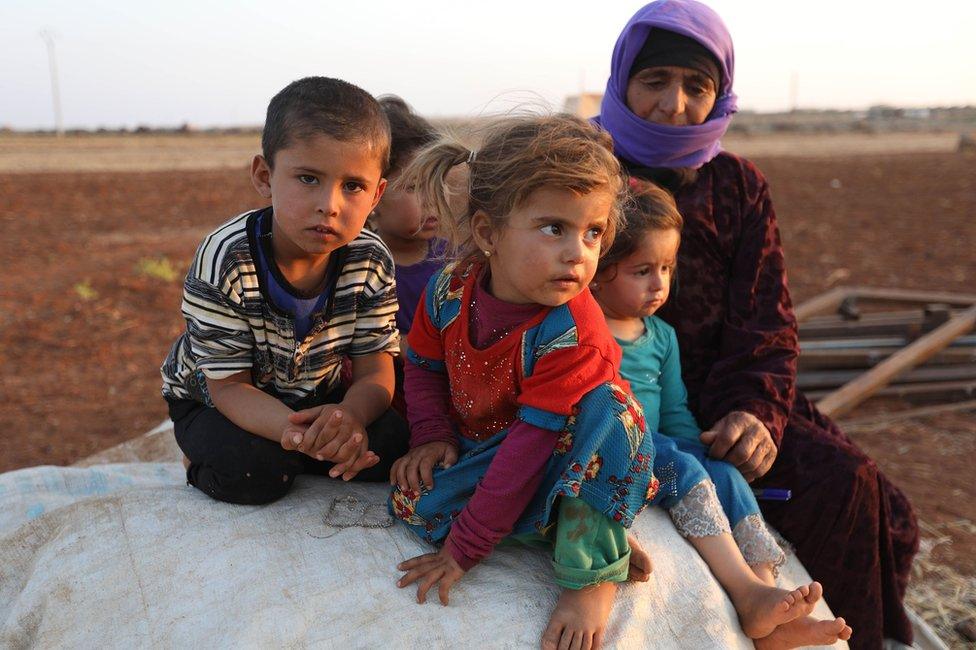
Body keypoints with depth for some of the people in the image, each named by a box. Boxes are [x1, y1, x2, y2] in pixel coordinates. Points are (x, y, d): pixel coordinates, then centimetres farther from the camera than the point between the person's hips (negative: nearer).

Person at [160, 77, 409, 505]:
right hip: (210, 398, -3)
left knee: (392, 445, -16)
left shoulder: (371, 262, -20)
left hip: (314, 395, 4)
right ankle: (204, 455, 4)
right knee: (252, 473, -31)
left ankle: (278, 455, 6)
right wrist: (295, 430, -48)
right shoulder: (224, 261, -31)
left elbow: (375, 371, -17)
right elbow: (229, 386, -26)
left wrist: (349, 414, -44)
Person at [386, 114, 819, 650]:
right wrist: (432, 438, -16)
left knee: (606, 402, -33)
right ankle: (591, 536, -19)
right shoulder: (449, 290, -17)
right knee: (414, 499, -28)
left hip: (565, 453, -3)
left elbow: (533, 440, -31)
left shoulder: (574, 332, -30)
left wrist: (465, 548, -29)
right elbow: (424, 365, 3)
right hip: (478, 450, 3)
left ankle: (592, 569, -21)